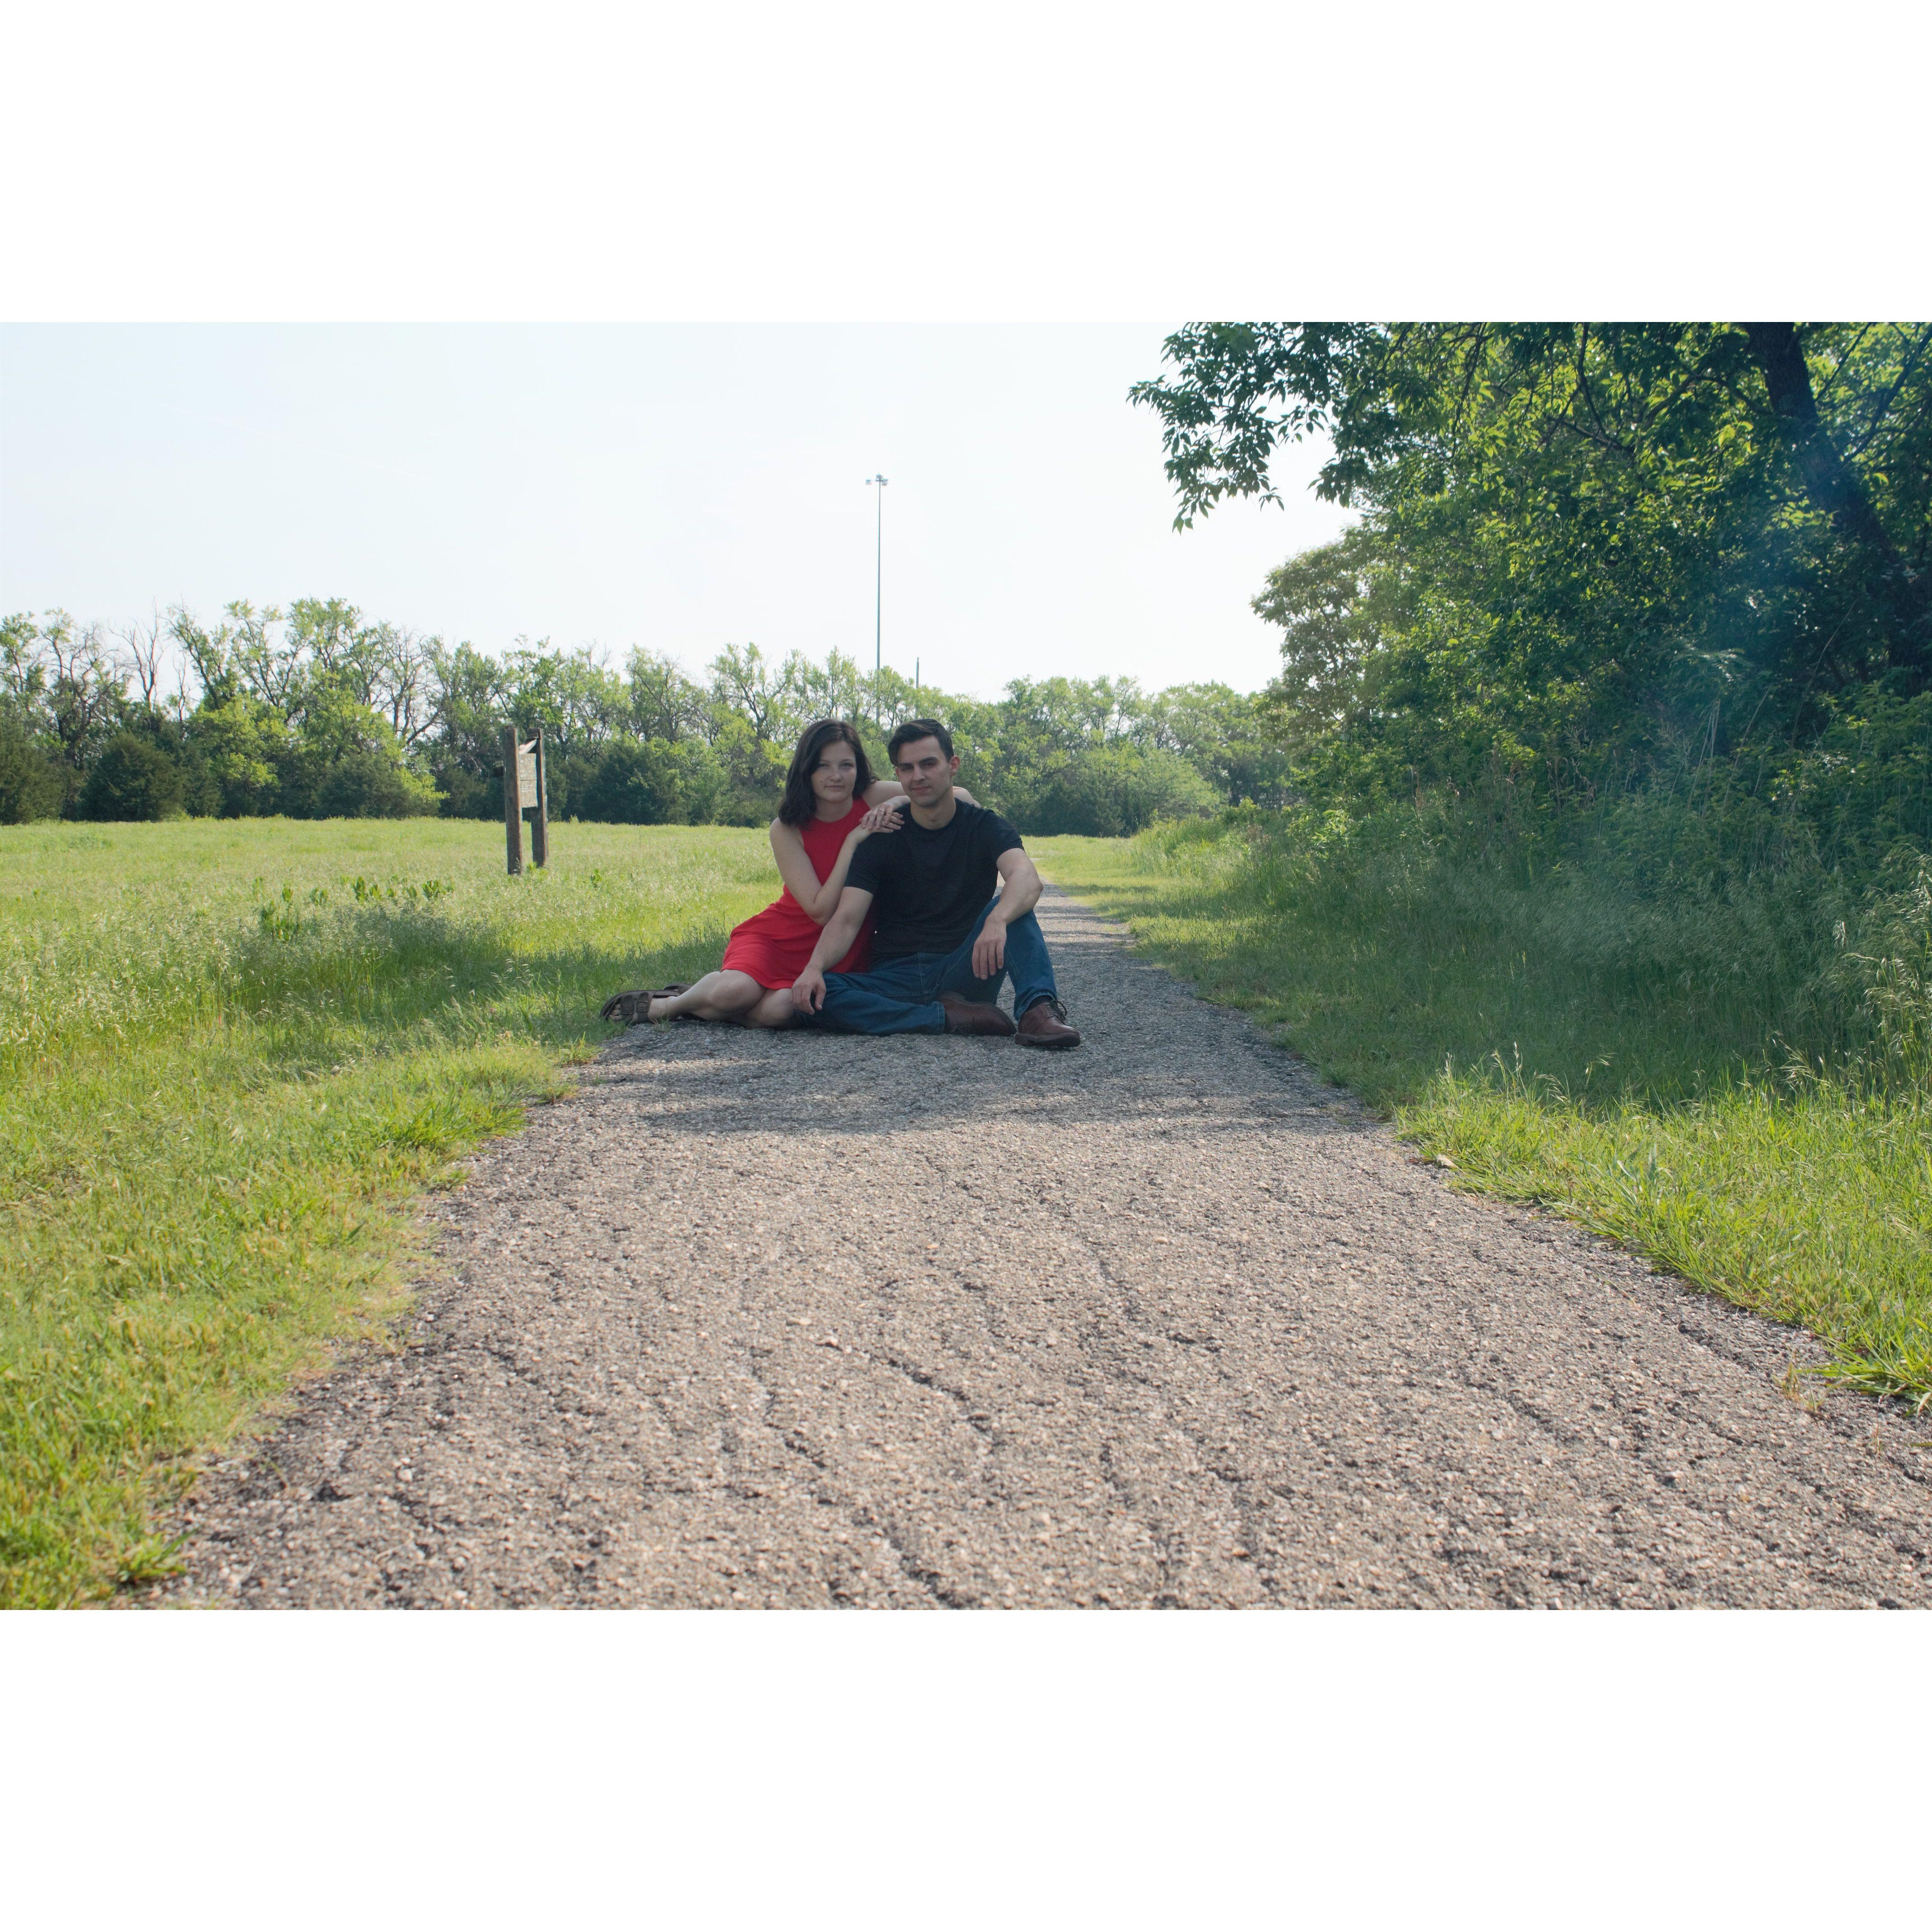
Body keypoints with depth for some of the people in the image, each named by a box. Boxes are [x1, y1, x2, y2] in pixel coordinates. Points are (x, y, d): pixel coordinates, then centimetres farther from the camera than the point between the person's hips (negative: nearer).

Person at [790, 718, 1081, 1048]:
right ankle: (952, 1017, -27)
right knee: (812, 997, -28)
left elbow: (1027, 878, -22)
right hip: (895, 978, 1)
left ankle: (1039, 1009, -42)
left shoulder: (983, 827, 1)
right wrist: (814, 968, -30)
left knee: (1010, 907, -25)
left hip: (963, 973, -1)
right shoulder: (882, 839, 4)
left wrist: (997, 921, -46)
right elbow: (847, 919, -7)